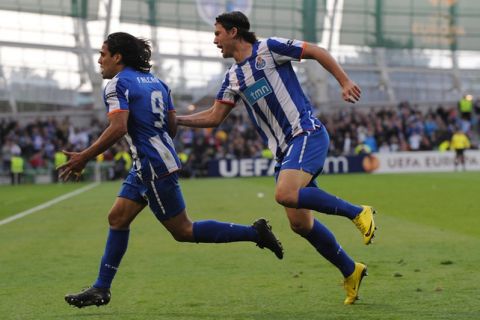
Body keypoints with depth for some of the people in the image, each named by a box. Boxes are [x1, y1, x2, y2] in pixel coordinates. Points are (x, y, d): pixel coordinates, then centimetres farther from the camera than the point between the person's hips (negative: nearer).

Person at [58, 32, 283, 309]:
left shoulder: (117, 84, -12)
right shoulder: (155, 81, 14)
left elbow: (118, 129, -24)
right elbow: (172, 126, 12)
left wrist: (84, 158, -20)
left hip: (155, 167, -10)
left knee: (183, 231, -1)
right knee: (118, 217, 10)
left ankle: (254, 233, 0)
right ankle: (101, 289, 12)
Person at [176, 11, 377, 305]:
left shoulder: (269, 48, -4)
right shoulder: (234, 77, 17)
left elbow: (317, 52, -2)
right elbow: (214, 117, 19)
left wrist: (345, 82, -10)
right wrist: (174, 119, 12)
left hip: (306, 134, -8)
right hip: (284, 149, 8)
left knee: (286, 194, -30)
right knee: (299, 222, 2)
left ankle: (358, 212, -14)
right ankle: (351, 272, 16)